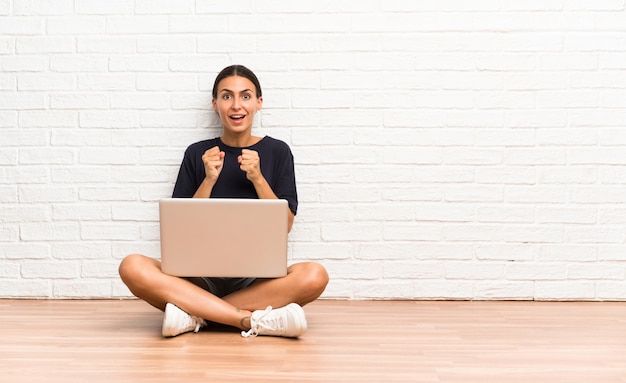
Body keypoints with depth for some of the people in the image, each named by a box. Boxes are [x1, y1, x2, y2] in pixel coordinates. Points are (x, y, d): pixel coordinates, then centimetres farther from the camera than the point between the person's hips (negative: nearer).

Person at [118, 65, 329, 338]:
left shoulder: (277, 151, 8)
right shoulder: (197, 154, 10)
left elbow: (285, 225, 3)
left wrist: (257, 178, -9)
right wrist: (209, 180, -7)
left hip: (257, 278, 0)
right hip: (201, 277, 1)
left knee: (314, 276, -32)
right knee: (132, 267, -28)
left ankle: (195, 314, -22)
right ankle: (254, 320, -30)